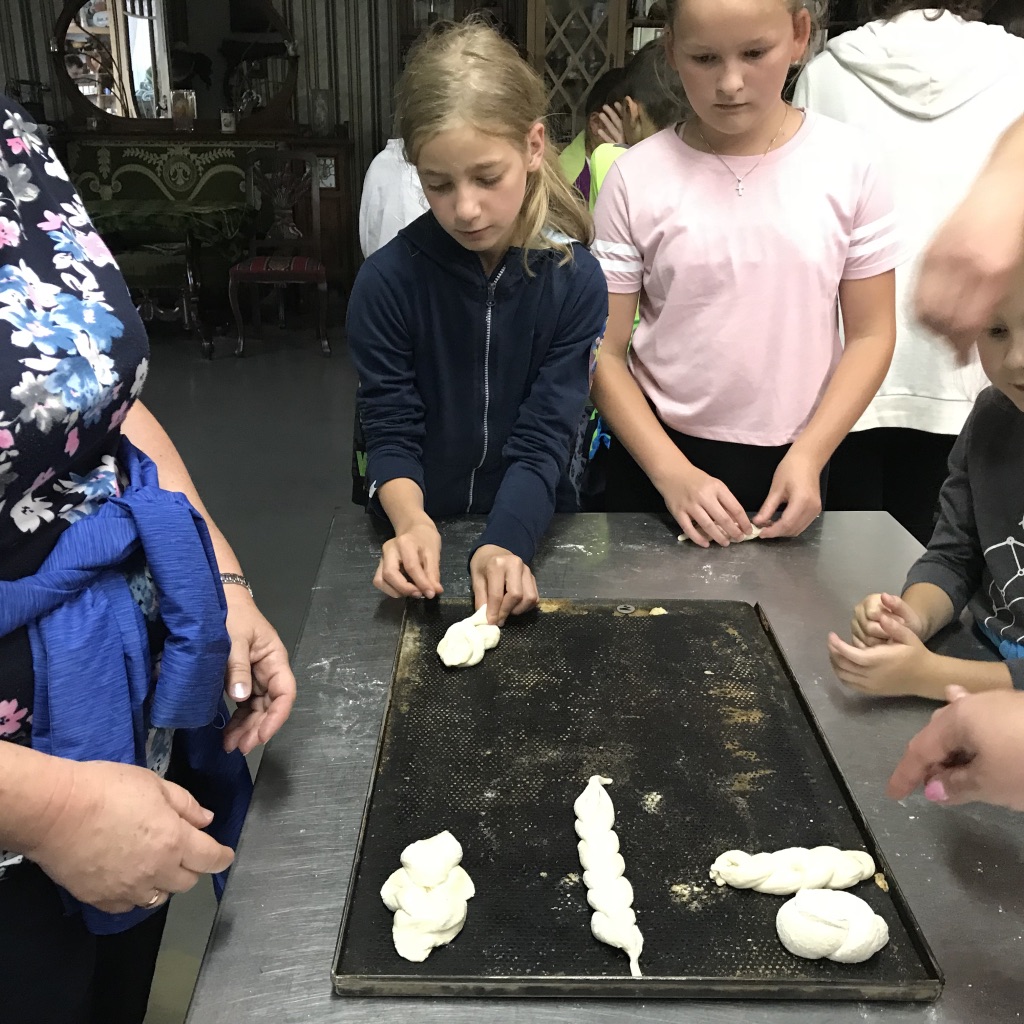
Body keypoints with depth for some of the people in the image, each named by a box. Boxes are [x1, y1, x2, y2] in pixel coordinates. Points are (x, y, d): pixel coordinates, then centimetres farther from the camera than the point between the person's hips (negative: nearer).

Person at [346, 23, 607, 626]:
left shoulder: (575, 281, -12)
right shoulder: (388, 281, -12)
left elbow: (544, 438, -14)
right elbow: (390, 431, -11)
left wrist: (506, 542, -31)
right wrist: (411, 523, -30)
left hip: (530, 531, 0)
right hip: (419, 533, 0)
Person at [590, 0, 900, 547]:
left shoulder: (847, 161, -5)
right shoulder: (636, 178, -8)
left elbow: (870, 335, -2)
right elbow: (604, 353, -7)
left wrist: (809, 456, -12)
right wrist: (673, 474, -16)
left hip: (792, 465, 1)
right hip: (656, 460, 0)